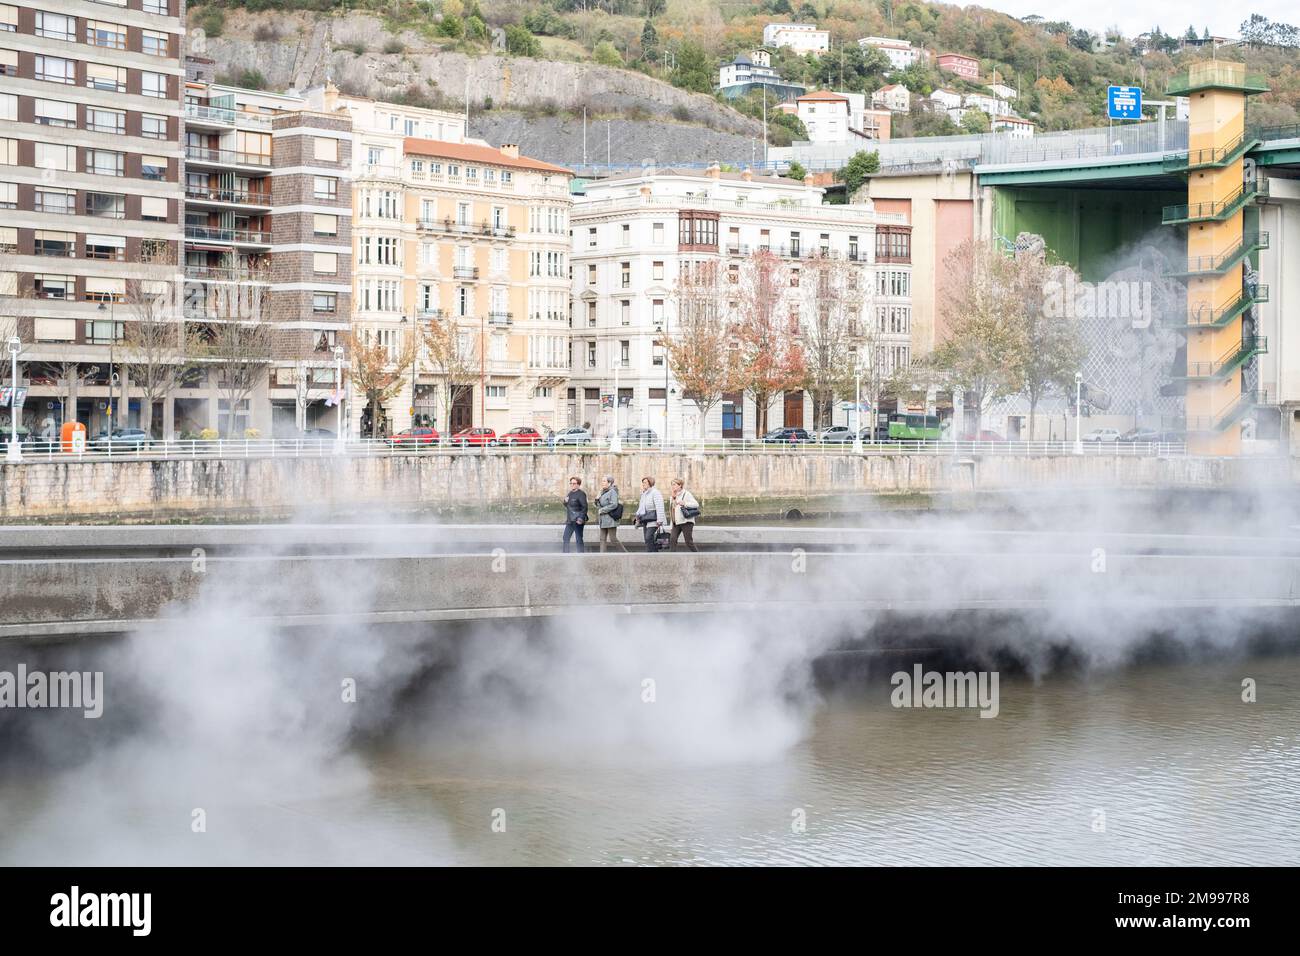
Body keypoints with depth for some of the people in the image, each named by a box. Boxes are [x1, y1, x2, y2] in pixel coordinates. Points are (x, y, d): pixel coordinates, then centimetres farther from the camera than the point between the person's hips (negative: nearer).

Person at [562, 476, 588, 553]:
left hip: (577, 521, -9)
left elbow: (584, 507, -16)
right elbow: (566, 506, 25)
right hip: (570, 521, 9)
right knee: (566, 538, 10)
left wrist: (581, 518, -24)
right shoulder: (570, 494, 15)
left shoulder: (581, 494, -11)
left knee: (579, 539, -4)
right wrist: (565, 501, 2)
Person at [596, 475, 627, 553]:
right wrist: (597, 499, 1)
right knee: (603, 539, 3)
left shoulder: (612, 492, -10)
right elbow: (599, 505, 22)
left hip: (610, 519, -9)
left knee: (613, 539, -7)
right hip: (603, 520, 9)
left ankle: (626, 552, 6)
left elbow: (614, 505, -20)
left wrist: (602, 510, -15)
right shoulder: (604, 492, 16)